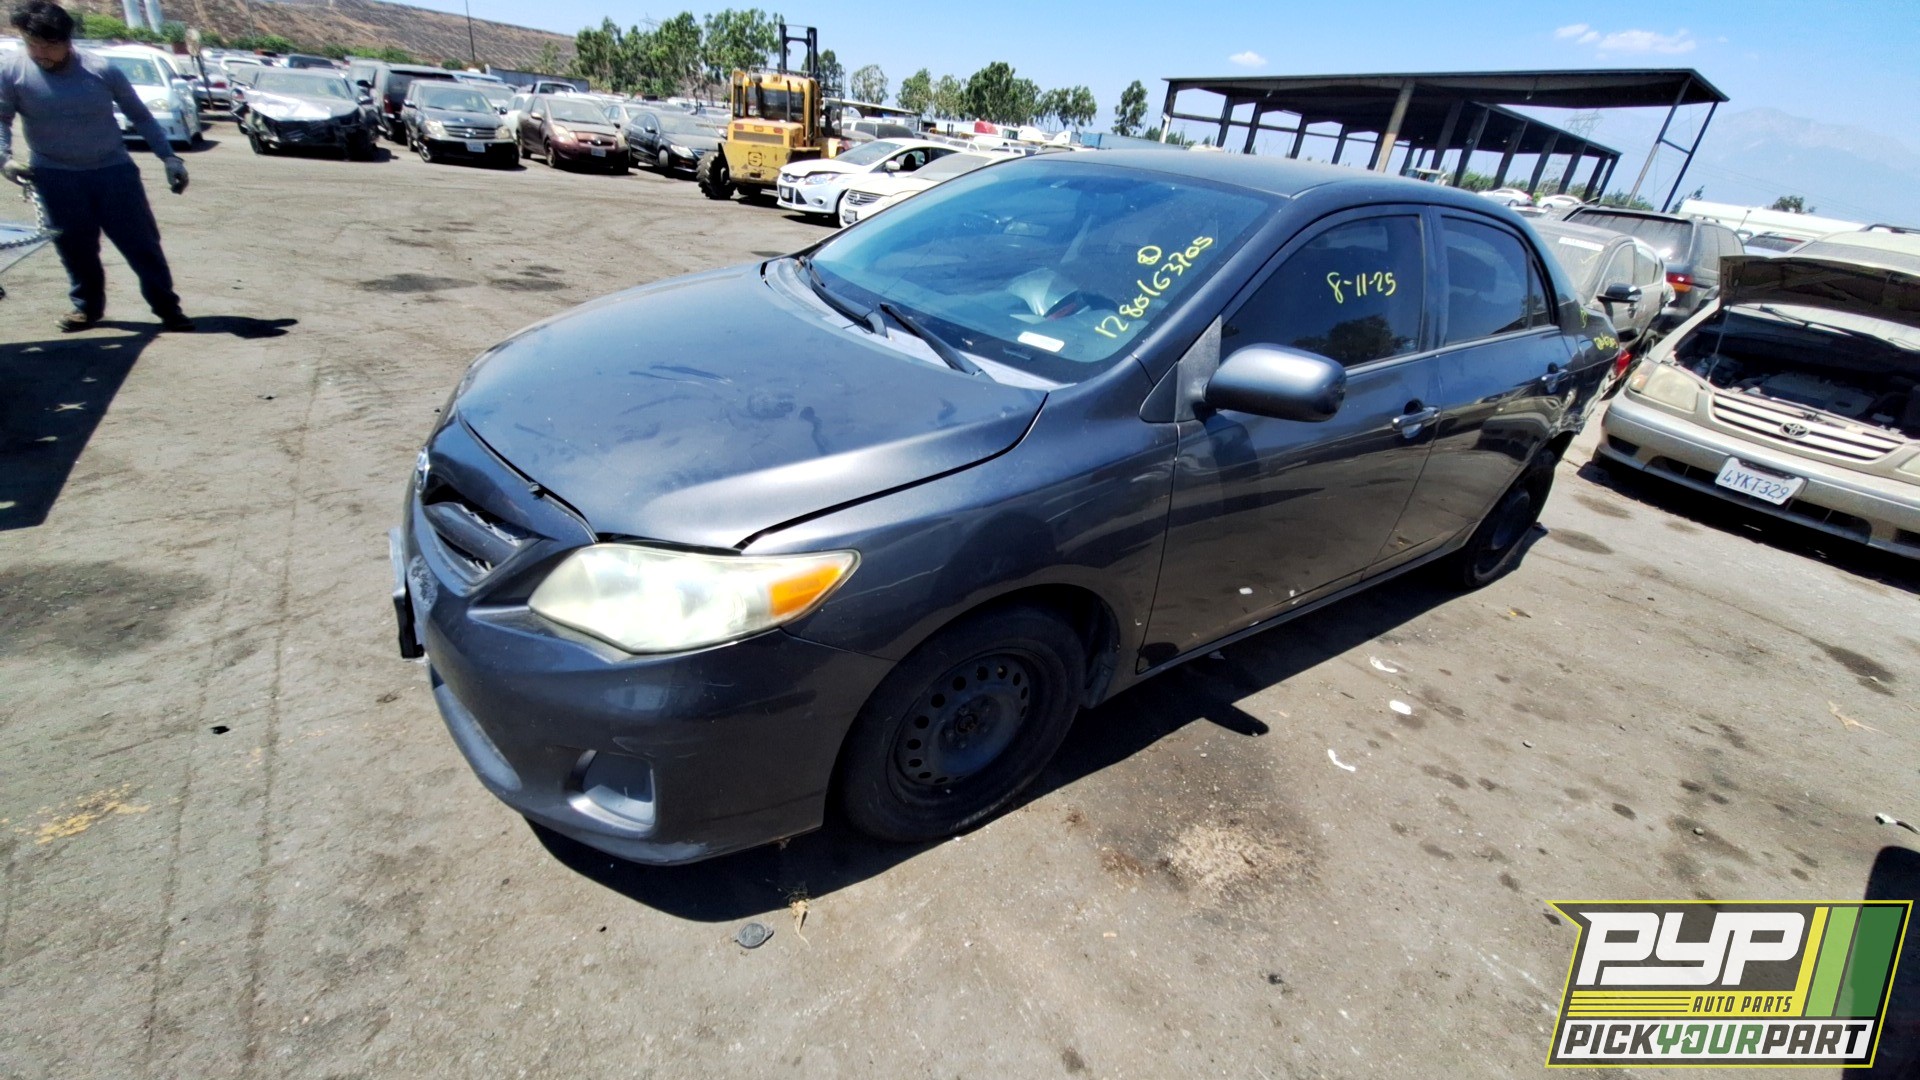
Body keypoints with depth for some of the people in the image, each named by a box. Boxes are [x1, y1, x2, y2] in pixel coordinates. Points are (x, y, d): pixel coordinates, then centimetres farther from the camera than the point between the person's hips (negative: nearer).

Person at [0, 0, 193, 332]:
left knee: (142, 242, -1)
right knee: (75, 248, 6)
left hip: (114, 170, -1)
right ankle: (87, 305, 22)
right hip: (56, 177, 1)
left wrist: (169, 158, -3)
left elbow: (141, 116, 5)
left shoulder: (102, 70, -6)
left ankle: (167, 307, 8)